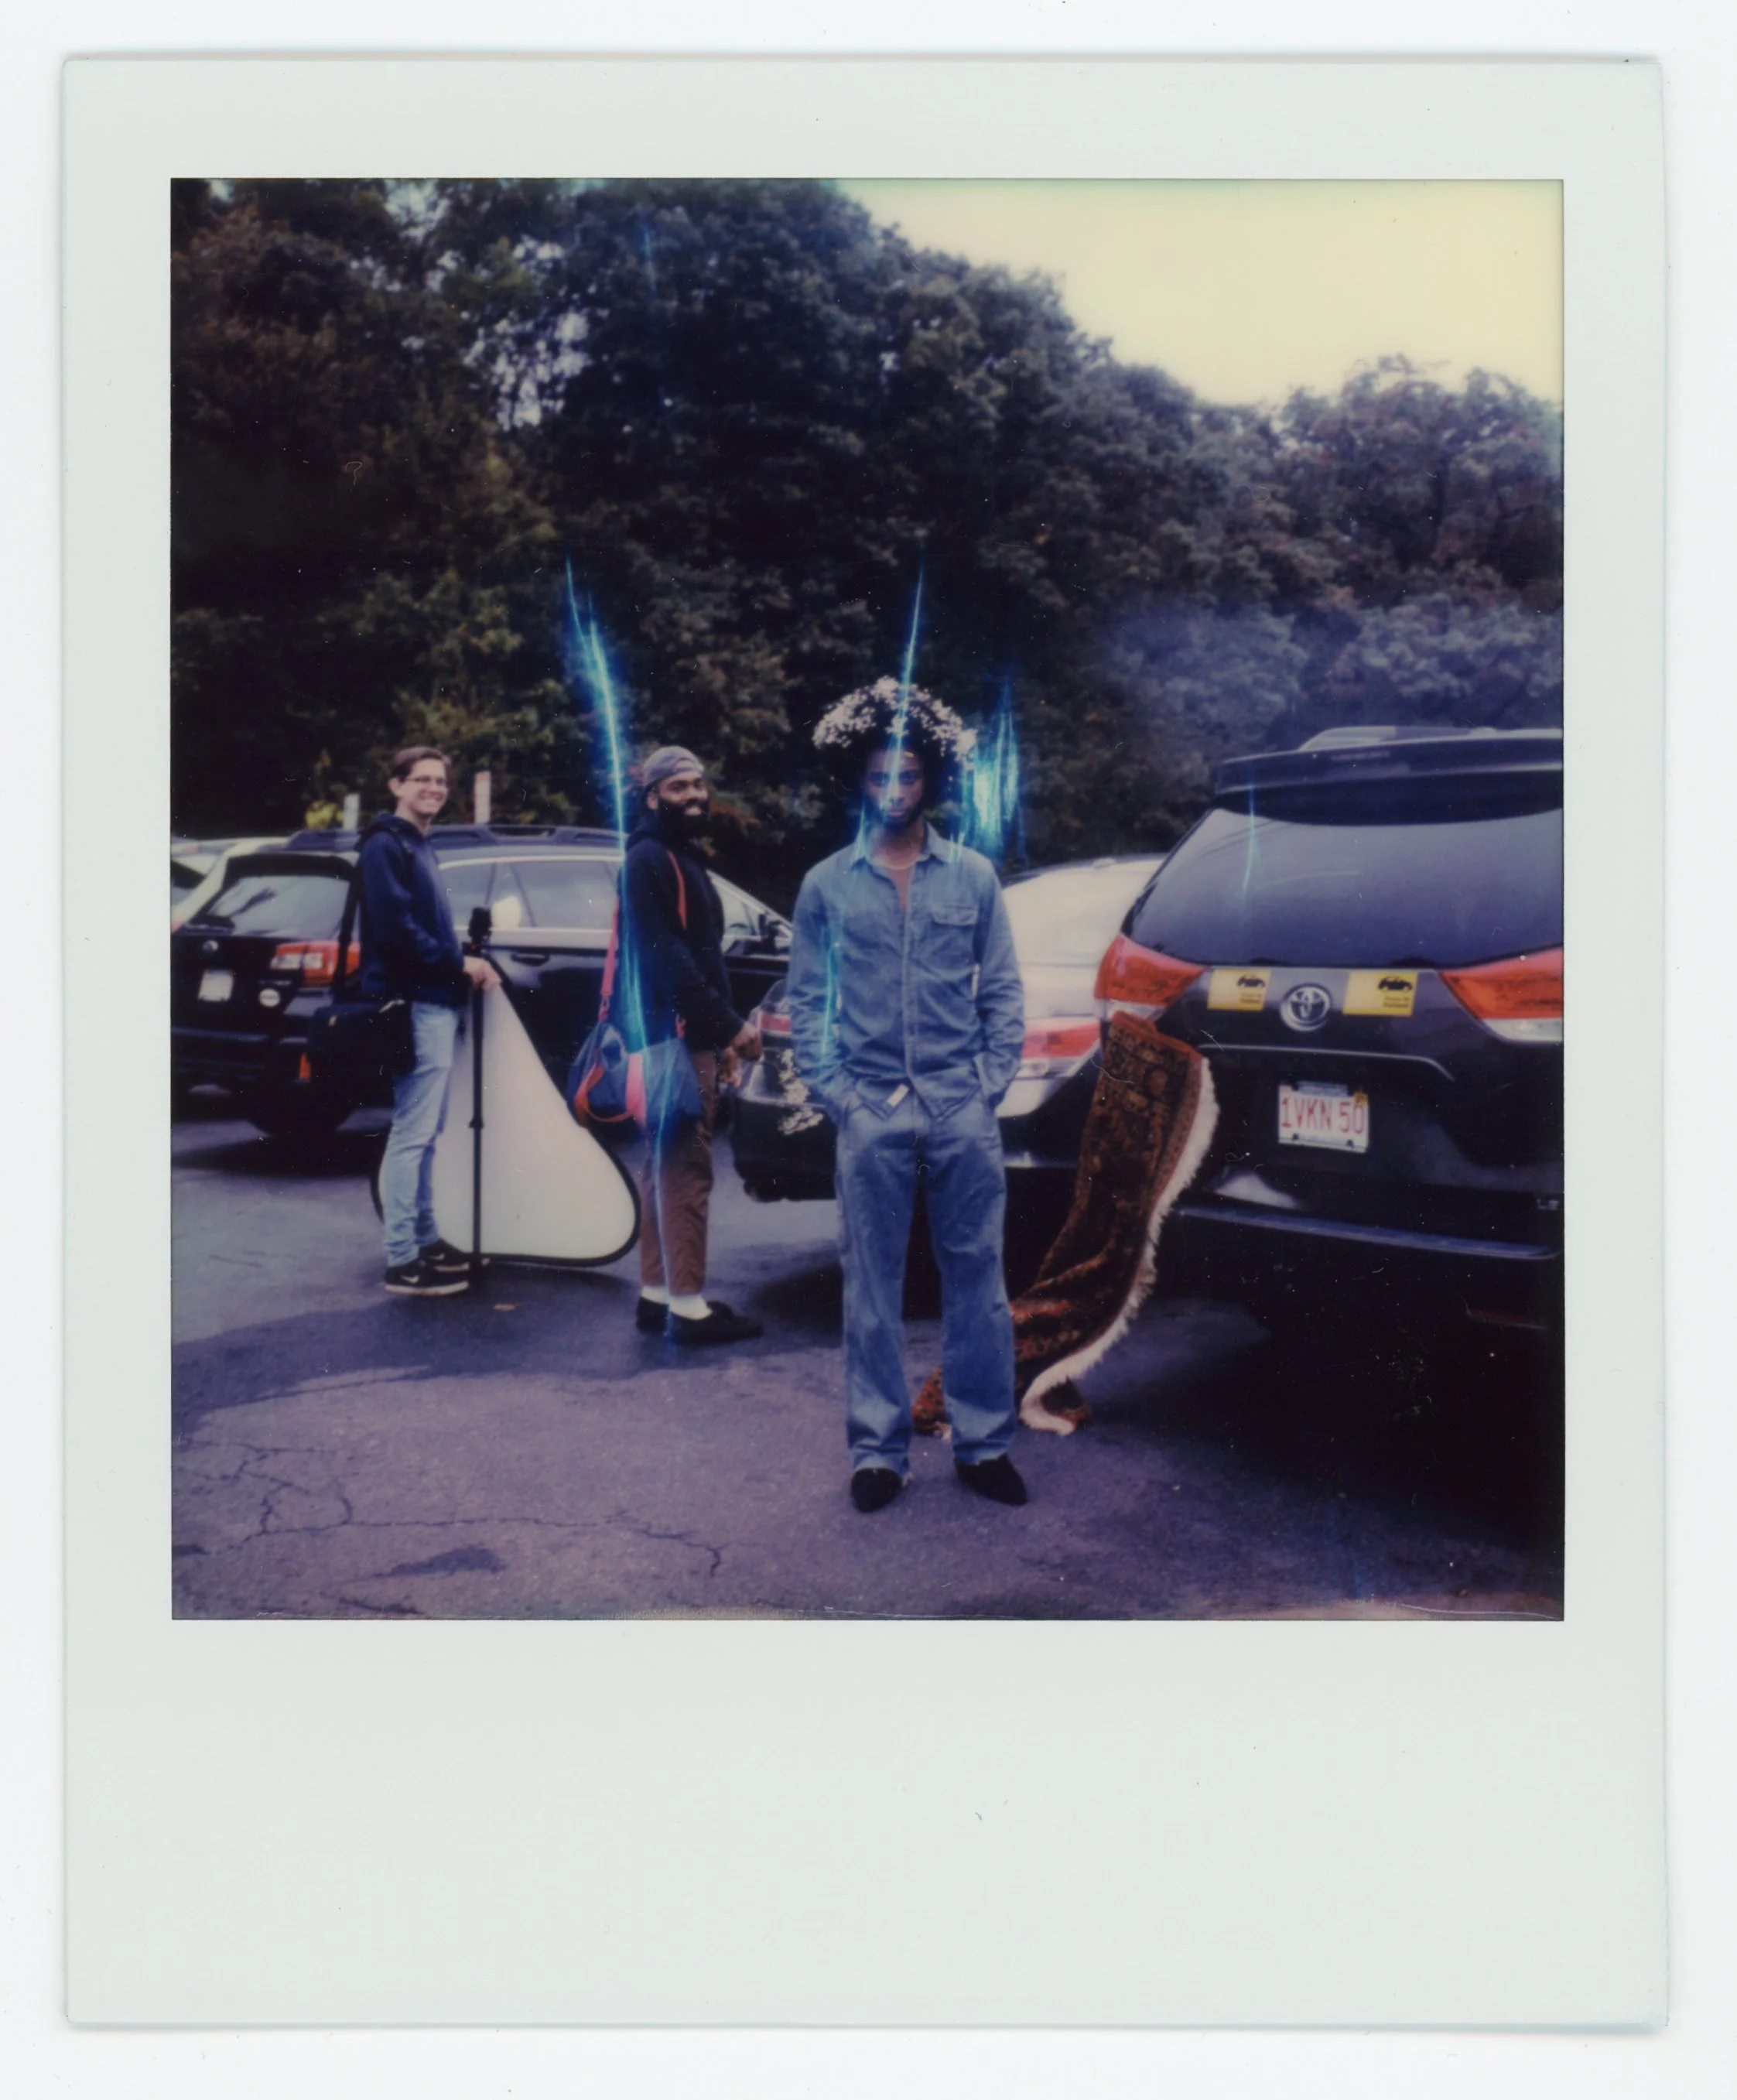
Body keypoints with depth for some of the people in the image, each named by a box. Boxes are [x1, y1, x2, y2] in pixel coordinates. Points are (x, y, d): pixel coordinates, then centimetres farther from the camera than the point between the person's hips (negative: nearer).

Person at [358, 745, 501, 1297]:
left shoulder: (418, 847, 22)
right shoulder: (386, 845, -8)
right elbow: (396, 928, -19)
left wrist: (469, 962, 5)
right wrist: (459, 962, -12)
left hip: (438, 1003, 10)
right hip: (414, 1004, -10)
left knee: (425, 1133, 15)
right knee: (412, 1133, -9)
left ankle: (425, 1241, 24)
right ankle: (402, 1260, -5)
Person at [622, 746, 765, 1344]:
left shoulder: (683, 861, 22)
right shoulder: (649, 859, -9)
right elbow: (667, 958, -19)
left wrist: (720, 1037, 18)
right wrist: (730, 1025, -19)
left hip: (689, 1037, 10)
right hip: (672, 1035, -10)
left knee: (667, 1167, 11)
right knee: (686, 1167, -10)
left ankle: (656, 1295, 17)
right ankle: (688, 1305, -7)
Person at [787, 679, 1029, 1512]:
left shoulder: (973, 876, 9)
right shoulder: (825, 886, 7)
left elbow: (1004, 992, 9)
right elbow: (806, 1005, 8)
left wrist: (989, 1084, -1)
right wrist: (839, 1096, -2)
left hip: (962, 1111, 1)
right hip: (871, 1117, 0)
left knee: (977, 1280, 5)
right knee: (871, 1287, 4)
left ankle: (983, 1443, 17)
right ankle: (877, 1450, 15)